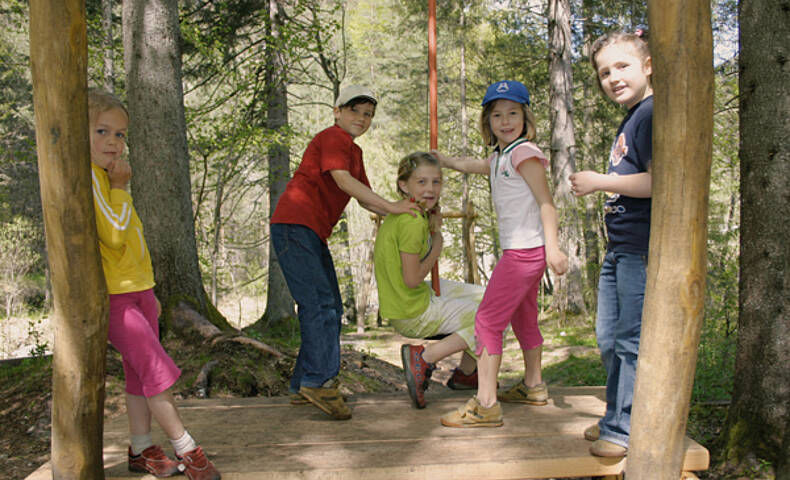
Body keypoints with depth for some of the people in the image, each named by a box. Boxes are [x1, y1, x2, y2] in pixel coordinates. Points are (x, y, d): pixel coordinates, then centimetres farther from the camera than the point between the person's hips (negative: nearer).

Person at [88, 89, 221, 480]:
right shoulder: (86, 174, -15)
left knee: (140, 373, 12)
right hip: (113, 297, -9)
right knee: (157, 370, -9)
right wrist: (120, 187, -13)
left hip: (137, 290, 9)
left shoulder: (106, 176, 15)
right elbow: (114, 235, -24)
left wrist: (149, 291, 21)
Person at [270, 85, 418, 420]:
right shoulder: (332, 137, -7)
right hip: (294, 226, -10)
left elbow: (366, 200, 19)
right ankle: (319, 381, -18)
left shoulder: (354, 151, 22)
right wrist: (391, 207, -24)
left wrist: (405, 215, 8)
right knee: (320, 304, -17)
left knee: (328, 309, 8)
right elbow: (343, 180, -21)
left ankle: (303, 387, 12)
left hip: (314, 234, 10)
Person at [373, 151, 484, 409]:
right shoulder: (414, 222, -25)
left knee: (487, 298, 19)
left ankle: (465, 373, 27)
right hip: (412, 315, -10)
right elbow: (412, 279, -23)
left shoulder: (397, 213, 4)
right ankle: (424, 358, -6)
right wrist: (437, 244, -8)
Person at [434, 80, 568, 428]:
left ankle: (485, 405, -10)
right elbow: (467, 165, 34)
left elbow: (546, 202, -17)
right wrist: (435, 157, 38)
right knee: (523, 319, 21)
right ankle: (532, 386, 38)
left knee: (487, 320, -11)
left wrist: (553, 248, -24)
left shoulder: (524, 152, -11)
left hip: (526, 251, -10)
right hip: (521, 253, 10)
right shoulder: (498, 158, 15)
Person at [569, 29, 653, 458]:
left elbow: (657, 181, -22)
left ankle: (626, 430, 8)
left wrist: (599, 181, -15)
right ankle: (617, 417, 31)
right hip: (619, 248, 11)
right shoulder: (628, 121, 18)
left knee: (632, 341, -3)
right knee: (608, 339, 17)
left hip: (643, 250, -10)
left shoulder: (653, 114, -13)